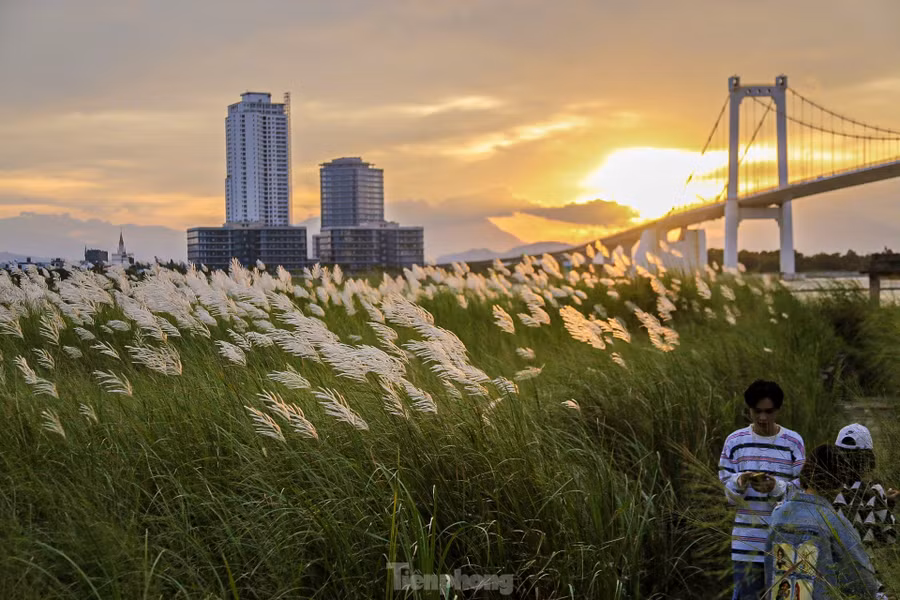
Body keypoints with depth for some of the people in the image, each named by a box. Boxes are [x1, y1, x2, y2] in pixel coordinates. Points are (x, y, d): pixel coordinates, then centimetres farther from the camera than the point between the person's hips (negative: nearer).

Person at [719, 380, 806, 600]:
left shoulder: (793, 442, 0)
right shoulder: (735, 441, 2)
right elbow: (727, 491, 2)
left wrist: (775, 487, -21)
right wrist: (740, 482, -19)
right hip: (747, 540, 1)